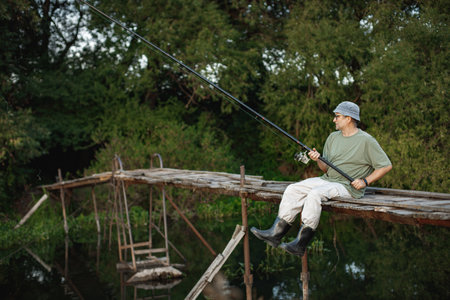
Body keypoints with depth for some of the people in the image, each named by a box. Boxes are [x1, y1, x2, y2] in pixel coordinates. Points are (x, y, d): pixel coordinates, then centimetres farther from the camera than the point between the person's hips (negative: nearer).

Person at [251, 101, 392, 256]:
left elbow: (386, 165, -6)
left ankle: (300, 244, -27)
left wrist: (365, 181, -13)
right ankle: (276, 233, -12)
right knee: (293, 190, -11)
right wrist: (318, 160, -8)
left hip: (349, 186, -7)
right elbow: (327, 169, 13)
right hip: (327, 180, 7)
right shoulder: (333, 137, 13)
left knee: (315, 194, -32)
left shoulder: (366, 141, -7)